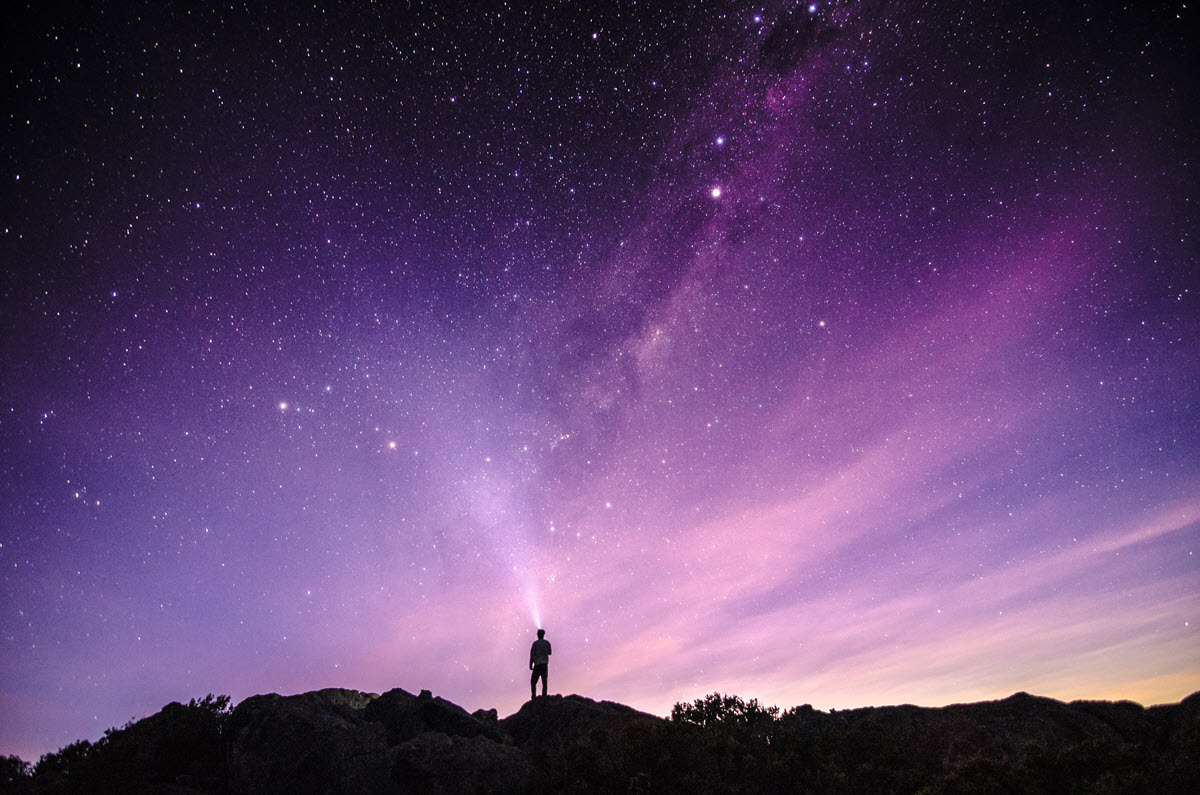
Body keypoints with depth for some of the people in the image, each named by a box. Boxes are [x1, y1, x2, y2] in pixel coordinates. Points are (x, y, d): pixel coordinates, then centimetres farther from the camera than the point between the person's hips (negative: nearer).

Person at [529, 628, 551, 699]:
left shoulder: (535, 643, -3)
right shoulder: (547, 643, 5)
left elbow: (532, 654, -6)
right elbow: (549, 653, 19)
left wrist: (530, 665, -1)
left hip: (537, 664, -2)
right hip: (545, 664, 2)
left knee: (533, 680, 10)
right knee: (544, 681, 4)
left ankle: (533, 695, 1)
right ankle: (544, 696, -4)